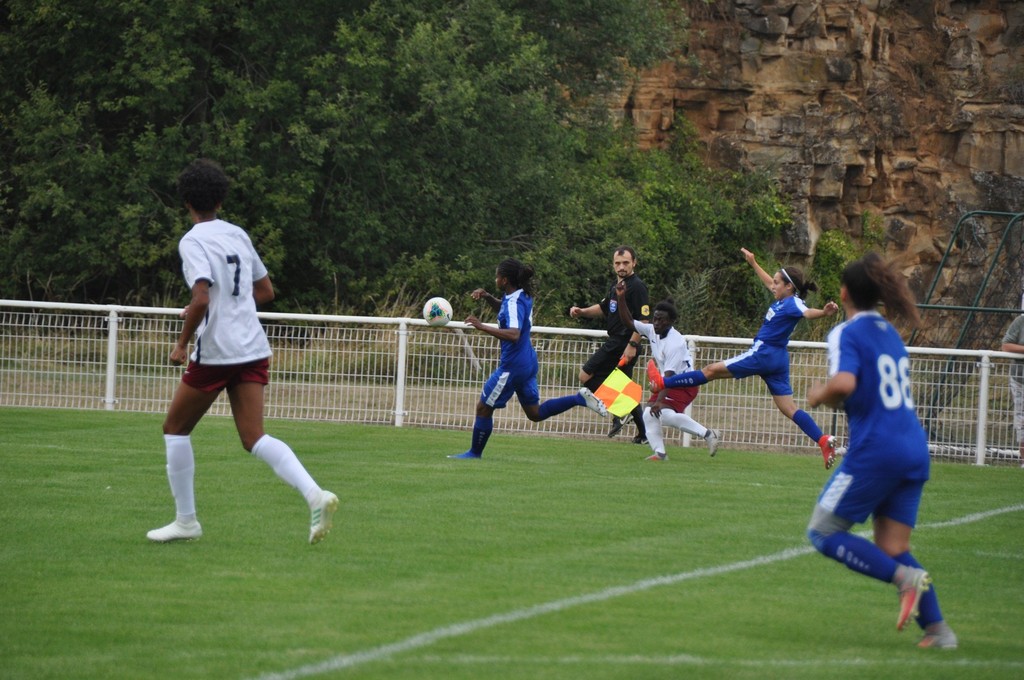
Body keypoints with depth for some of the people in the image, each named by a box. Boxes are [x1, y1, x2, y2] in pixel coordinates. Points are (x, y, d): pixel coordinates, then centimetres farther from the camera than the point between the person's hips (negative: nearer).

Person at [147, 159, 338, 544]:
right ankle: (314, 495, -22)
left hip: (215, 354, -6)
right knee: (254, 438, 1)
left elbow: (201, 299, -22)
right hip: (253, 350, 6)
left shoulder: (193, 242, -10)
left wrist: (182, 344, -11)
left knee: (176, 429, 13)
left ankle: (186, 520, 15)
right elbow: (265, 291, 20)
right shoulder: (238, 235, 12)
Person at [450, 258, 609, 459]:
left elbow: (513, 334, -36)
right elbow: (502, 307, 28)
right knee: (535, 413, 16)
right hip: (527, 362, 9)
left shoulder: (514, 303, -21)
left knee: (484, 408, 4)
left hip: (513, 365, -9)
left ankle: (475, 453, 13)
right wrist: (487, 297, 9)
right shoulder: (522, 296, 7)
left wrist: (482, 327, -38)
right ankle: (580, 398, 6)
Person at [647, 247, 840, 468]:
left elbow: (807, 313, -37)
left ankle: (662, 382, 11)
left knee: (712, 370, 2)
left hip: (763, 355, -9)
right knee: (789, 409, 4)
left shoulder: (792, 303, -15)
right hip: (777, 359, 9)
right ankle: (824, 440, -9)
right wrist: (753, 264, 43)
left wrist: (824, 312, -59)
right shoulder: (784, 301, 11)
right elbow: (769, 283, 31)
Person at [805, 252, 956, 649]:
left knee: (823, 532, 3)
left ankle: (905, 577, -13)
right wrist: (837, 400, 22)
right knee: (892, 549, 12)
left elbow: (844, 382, -24)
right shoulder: (890, 333, 18)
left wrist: (821, 396, -4)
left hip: (875, 450, -8)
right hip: (915, 449, 8)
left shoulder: (847, 334, -6)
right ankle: (937, 628, 0)